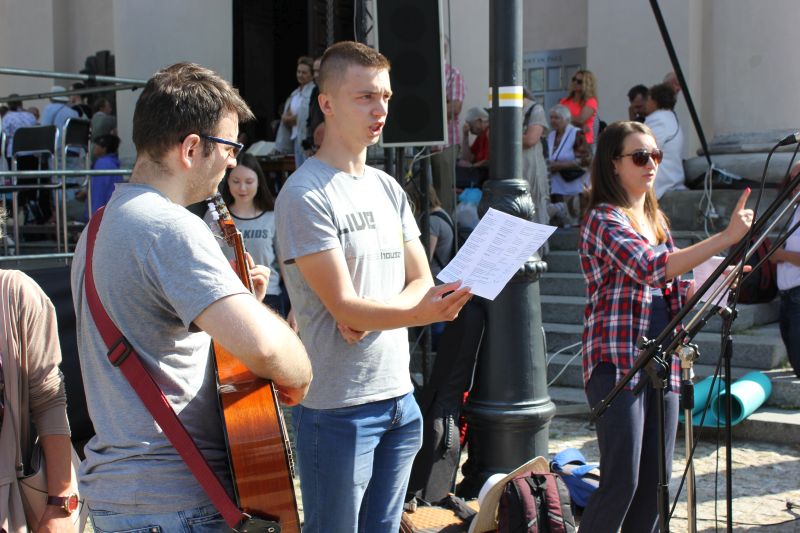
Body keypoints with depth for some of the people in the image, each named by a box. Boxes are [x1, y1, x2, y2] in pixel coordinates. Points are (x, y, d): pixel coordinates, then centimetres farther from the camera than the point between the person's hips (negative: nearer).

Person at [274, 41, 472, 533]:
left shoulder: (389, 188, 11)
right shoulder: (305, 194, -12)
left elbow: (422, 281, 8)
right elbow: (344, 306, -18)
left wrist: (372, 317, -12)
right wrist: (422, 312, -33)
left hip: (399, 396, 7)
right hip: (338, 407, -7)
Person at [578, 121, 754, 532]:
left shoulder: (655, 220, 17)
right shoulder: (603, 219, -10)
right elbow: (651, 268, -25)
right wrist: (726, 237, -27)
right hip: (617, 363, -8)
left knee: (656, 479, 9)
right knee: (622, 481, -8)